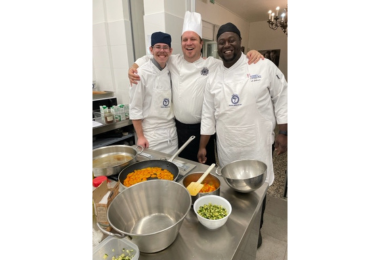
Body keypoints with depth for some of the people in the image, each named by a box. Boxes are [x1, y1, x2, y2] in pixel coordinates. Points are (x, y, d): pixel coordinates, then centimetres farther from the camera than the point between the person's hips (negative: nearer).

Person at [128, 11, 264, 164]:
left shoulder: (213, 64, -5)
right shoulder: (173, 62, 2)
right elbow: (149, 58, 13)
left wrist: (252, 54, -20)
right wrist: (133, 67, -4)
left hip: (202, 129, -2)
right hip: (179, 128, 3)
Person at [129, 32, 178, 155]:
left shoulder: (171, 71, 4)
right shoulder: (142, 73, -11)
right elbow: (135, 107, -10)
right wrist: (140, 136, -10)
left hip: (172, 133, 5)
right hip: (151, 134, -5)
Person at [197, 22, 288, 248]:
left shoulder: (264, 66, -5)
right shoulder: (213, 78, 4)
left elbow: (282, 99, 0)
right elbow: (208, 115, 6)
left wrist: (283, 133, -3)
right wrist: (203, 146, 6)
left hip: (257, 145, -2)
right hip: (227, 148, 3)